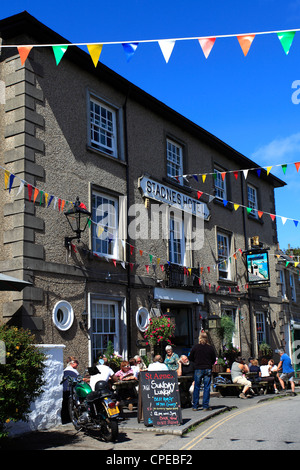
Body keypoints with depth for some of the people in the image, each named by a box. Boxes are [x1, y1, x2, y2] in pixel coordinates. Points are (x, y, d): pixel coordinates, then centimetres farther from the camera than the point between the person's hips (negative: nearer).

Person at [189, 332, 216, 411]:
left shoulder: (195, 347, -4)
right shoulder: (210, 348, -2)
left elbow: (190, 358, 2)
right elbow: (214, 359, 4)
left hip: (198, 369, 0)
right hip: (208, 369, 0)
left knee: (196, 387, 7)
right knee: (207, 388, 5)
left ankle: (195, 406, 10)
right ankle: (205, 406, 6)